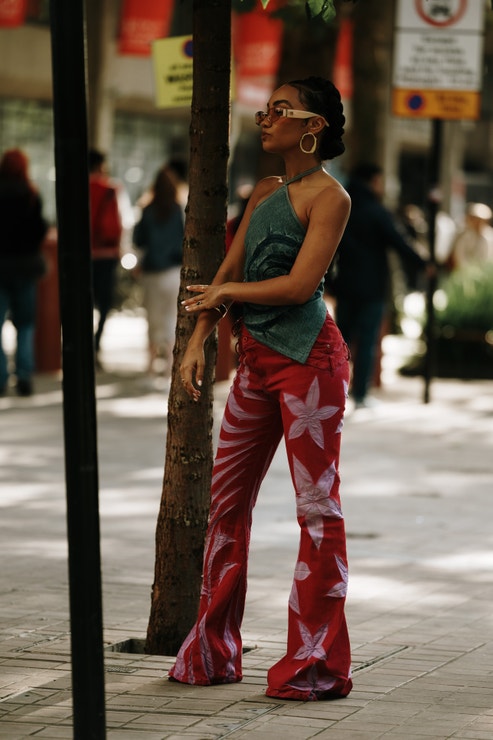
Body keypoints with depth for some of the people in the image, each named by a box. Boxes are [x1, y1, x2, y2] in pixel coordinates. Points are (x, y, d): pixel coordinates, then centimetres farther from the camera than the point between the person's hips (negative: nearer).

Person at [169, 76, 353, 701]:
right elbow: (226, 273, 15)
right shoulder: (264, 194, 16)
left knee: (317, 505, -5)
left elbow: (300, 284, -15)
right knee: (226, 499, 9)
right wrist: (197, 340, 4)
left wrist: (226, 294, -3)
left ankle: (318, 664, -1)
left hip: (307, 356, -8)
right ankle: (211, 653, 17)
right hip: (257, 357, 8)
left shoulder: (329, 196, -7)